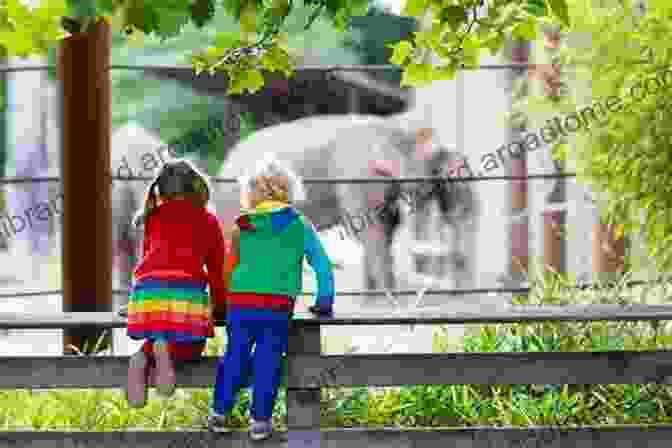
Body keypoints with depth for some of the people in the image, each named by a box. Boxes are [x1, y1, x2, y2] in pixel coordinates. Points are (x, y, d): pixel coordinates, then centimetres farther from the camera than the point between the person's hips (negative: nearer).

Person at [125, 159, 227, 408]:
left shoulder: (154, 217, 23)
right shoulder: (209, 221, 20)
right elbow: (217, 268, 22)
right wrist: (218, 305, 34)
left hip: (147, 287, 2)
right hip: (186, 289, -2)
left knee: (159, 340, 24)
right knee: (190, 348, 16)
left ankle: (143, 359, -11)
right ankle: (164, 350, -18)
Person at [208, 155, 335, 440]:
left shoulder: (241, 227, 8)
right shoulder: (300, 226, 7)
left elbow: (230, 269, 11)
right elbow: (322, 265, 6)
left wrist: (227, 302, 21)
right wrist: (324, 302, 14)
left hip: (240, 302, 1)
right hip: (277, 308, -1)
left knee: (235, 356, 12)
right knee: (268, 362, 5)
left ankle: (219, 413, 15)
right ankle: (260, 419, 5)